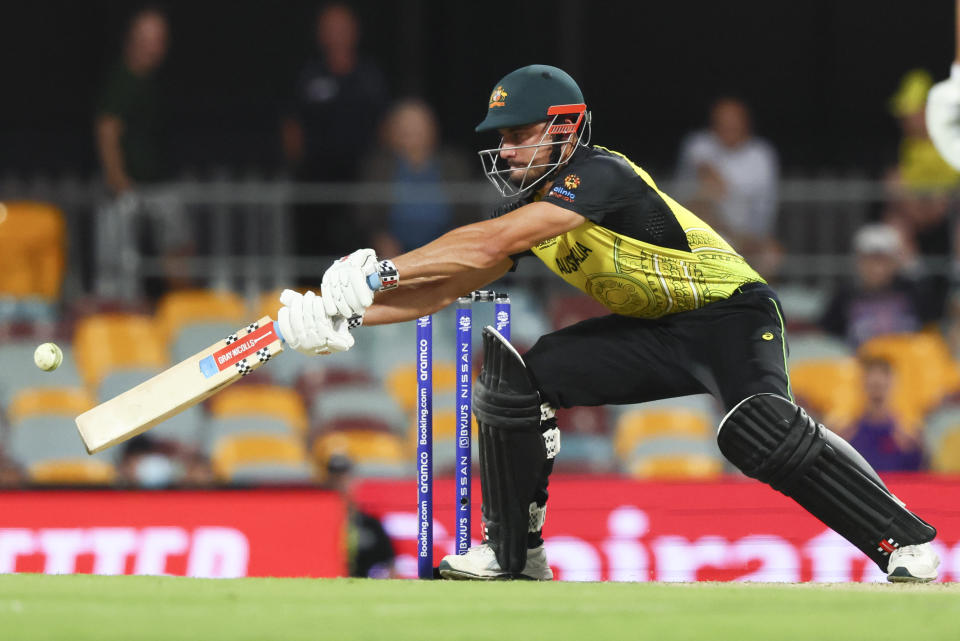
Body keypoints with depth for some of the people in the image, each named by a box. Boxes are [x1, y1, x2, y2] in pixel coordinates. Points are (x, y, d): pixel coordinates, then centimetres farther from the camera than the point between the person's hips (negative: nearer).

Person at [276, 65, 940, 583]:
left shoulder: (600, 175, -26)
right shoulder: (530, 205, 2)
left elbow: (493, 243, -35)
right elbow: (448, 287, 2)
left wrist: (385, 268, -35)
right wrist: (350, 314, -11)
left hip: (730, 311, -9)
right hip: (654, 333, 9)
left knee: (757, 430, -36)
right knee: (514, 372, -5)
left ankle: (905, 540, -27)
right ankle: (515, 555, 5)